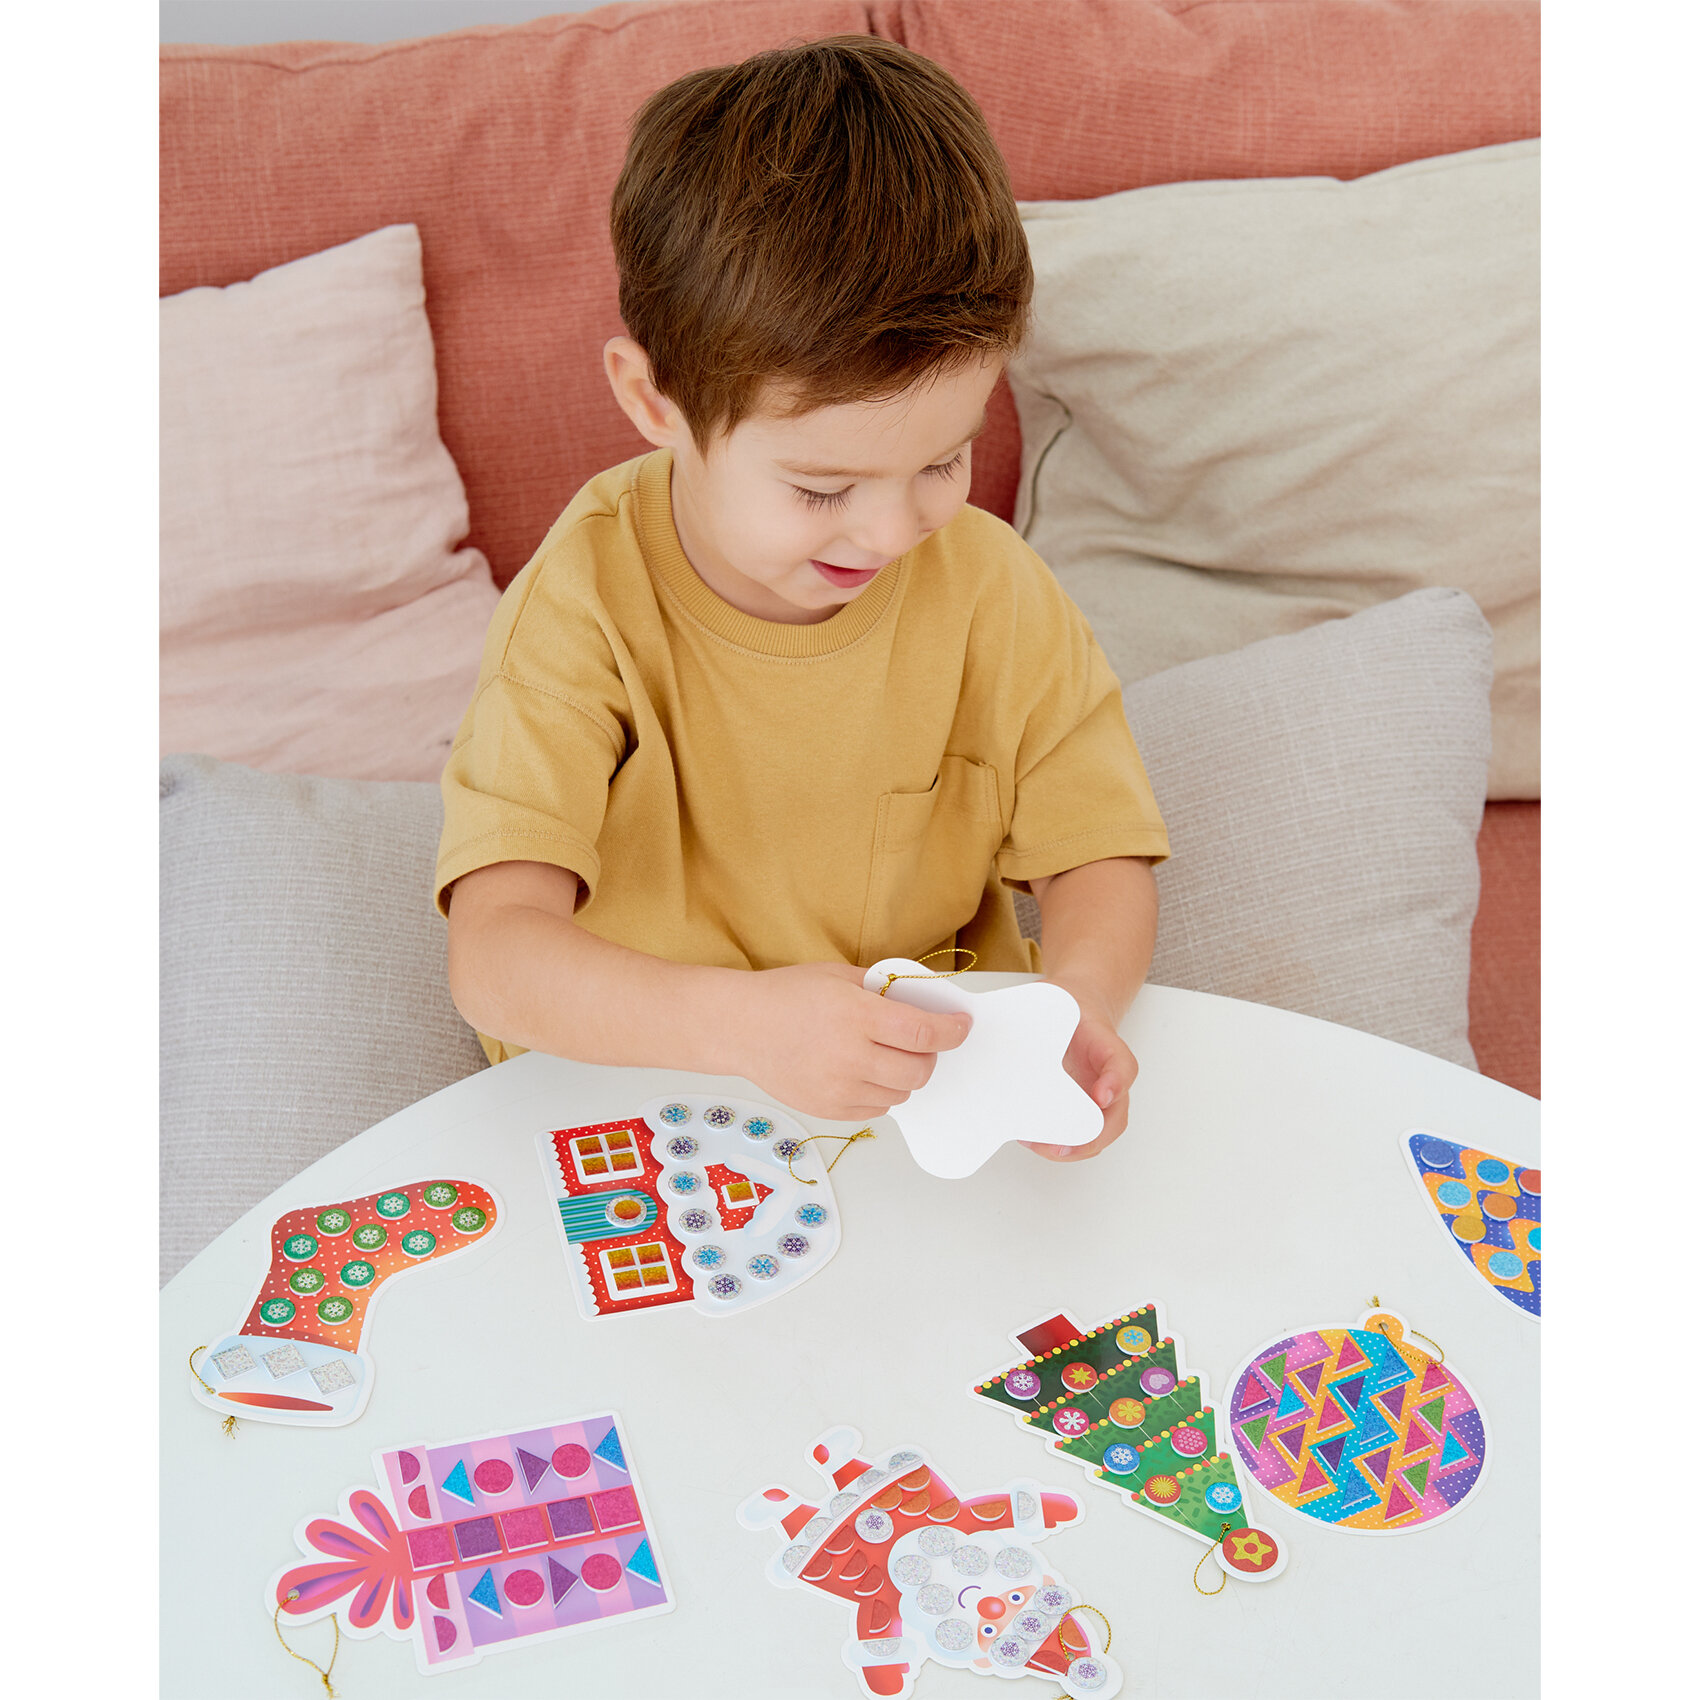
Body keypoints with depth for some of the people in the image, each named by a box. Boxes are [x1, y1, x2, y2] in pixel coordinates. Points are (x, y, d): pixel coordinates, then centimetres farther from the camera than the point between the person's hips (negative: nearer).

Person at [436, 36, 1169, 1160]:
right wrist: (742, 1022, -44)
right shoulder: (587, 607, -19)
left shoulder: (994, 591, -8)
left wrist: (1078, 1003, -25)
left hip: (936, 1080, 2)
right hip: (635, 1090, -2)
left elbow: (1100, 859, -1)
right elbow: (494, 956, -26)